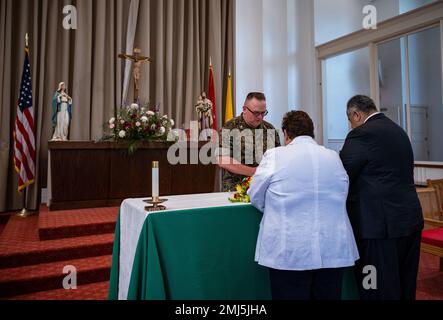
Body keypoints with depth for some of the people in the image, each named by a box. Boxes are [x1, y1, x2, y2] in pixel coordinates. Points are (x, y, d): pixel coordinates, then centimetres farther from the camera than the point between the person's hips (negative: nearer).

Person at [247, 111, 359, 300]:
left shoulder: (274, 156, -7)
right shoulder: (334, 157, 5)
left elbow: (255, 197, 2)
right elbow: (340, 197, 17)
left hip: (290, 252, -4)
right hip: (333, 251, 4)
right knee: (328, 296, 16)